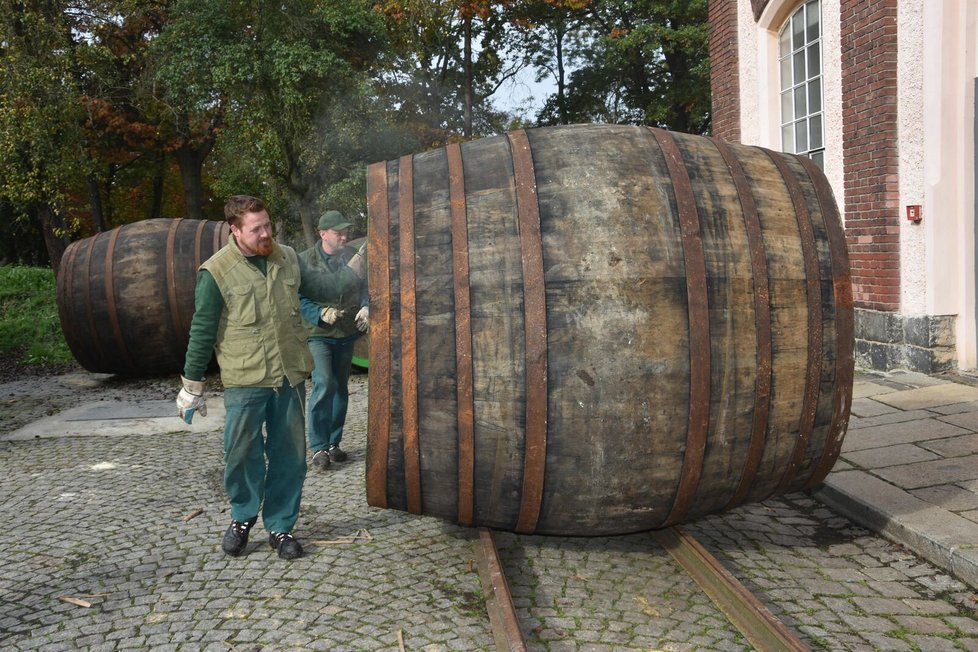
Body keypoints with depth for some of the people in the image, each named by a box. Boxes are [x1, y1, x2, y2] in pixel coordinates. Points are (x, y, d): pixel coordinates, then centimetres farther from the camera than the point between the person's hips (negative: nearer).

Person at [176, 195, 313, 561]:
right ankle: (243, 517, 26)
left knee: (289, 455, 8)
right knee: (242, 453, -1)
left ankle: (281, 527, 22)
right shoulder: (216, 272, -8)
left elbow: (303, 297, 24)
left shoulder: (288, 259, 5)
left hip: (291, 376, 4)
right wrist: (192, 387, 0)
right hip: (245, 381, -4)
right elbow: (202, 331, -4)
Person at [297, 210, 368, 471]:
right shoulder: (305, 261, -7)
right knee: (324, 384, -18)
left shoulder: (353, 257, 2)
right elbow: (298, 298, -9)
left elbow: (365, 287, 5)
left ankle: (333, 443, 24)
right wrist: (321, 314, -22)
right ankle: (319, 447, -8)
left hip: (347, 334, 5)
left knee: (341, 388, 11)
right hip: (318, 334, -4)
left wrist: (365, 307, -15)